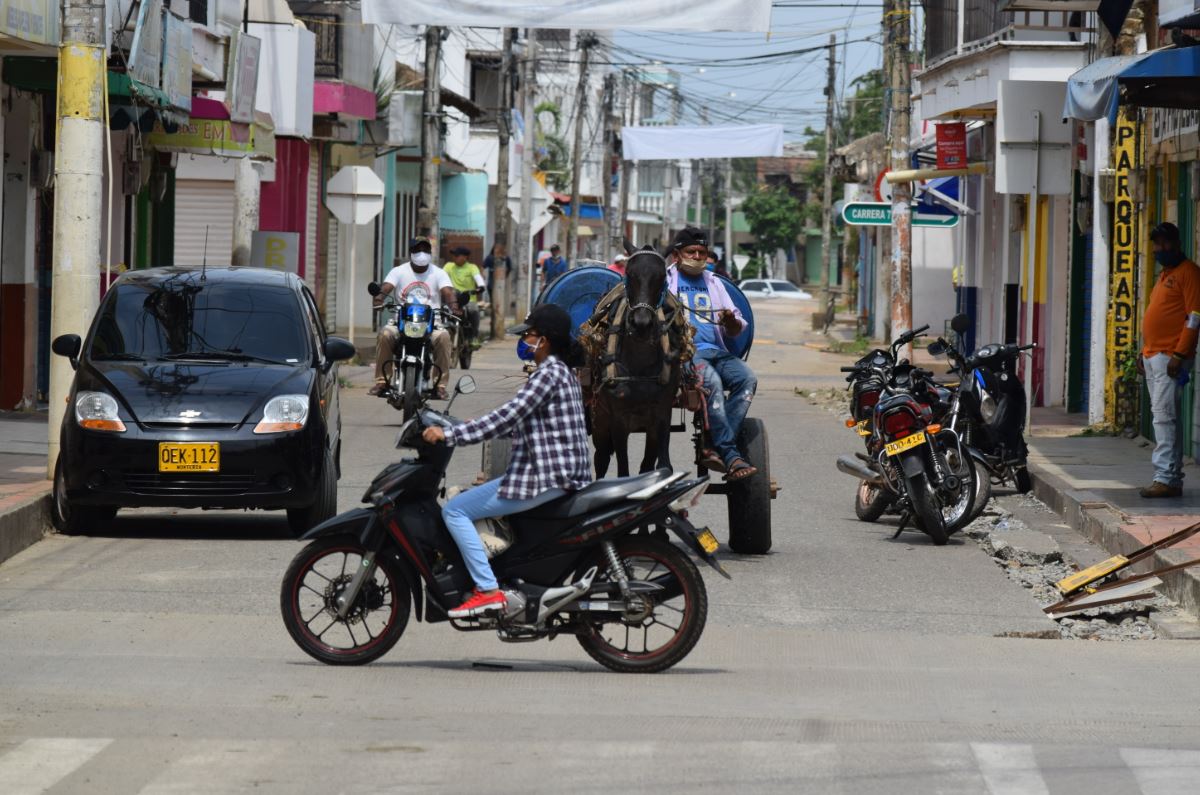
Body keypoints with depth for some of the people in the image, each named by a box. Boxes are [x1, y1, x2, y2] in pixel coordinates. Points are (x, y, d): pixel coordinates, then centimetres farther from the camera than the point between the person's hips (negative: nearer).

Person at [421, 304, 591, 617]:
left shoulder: (549, 374, -15)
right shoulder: (563, 373, 17)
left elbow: (507, 417, -22)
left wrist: (449, 435, -20)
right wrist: (475, 427, 22)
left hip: (543, 479, -11)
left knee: (454, 511, -11)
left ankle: (487, 590, -18)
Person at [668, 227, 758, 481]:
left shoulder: (713, 282, 26)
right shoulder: (666, 279, 13)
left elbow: (736, 331, 22)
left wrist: (731, 321, -2)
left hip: (717, 351, 5)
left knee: (747, 378, -24)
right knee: (712, 382, -34)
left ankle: (715, 447, -29)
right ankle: (730, 456, -36)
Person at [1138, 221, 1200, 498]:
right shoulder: (1164, 275, 22)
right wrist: (1144, 352, 20)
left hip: (1170, 358, -10)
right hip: (1153, 356, 10)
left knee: (1164, 415, -15)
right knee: (1165, 417, 8)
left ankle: (1166, 478, -18)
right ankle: (1173, 479, 9)